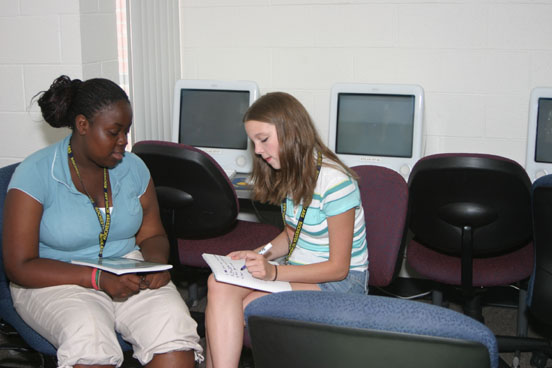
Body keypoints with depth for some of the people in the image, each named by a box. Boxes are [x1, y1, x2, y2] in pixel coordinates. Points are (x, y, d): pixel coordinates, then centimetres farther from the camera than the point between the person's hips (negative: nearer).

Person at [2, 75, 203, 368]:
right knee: (90, 335, -37)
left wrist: (157, 263, -12)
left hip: (127, 271, 4)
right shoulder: (35, 174, -10)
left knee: (175, 328, -27)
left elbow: (151, 235, 13)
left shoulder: (133, 168, 5)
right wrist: (98, 278, -24)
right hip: (58, 280, -3)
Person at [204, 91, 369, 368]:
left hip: (340, 282, -7)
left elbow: (338, 267, -15)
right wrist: (257, 255, -2)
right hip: (296, 268, 7)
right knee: (219, 284, -22)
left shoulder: (335, 183, -19)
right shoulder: (290, 175, 7)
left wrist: (274, 272, -24)